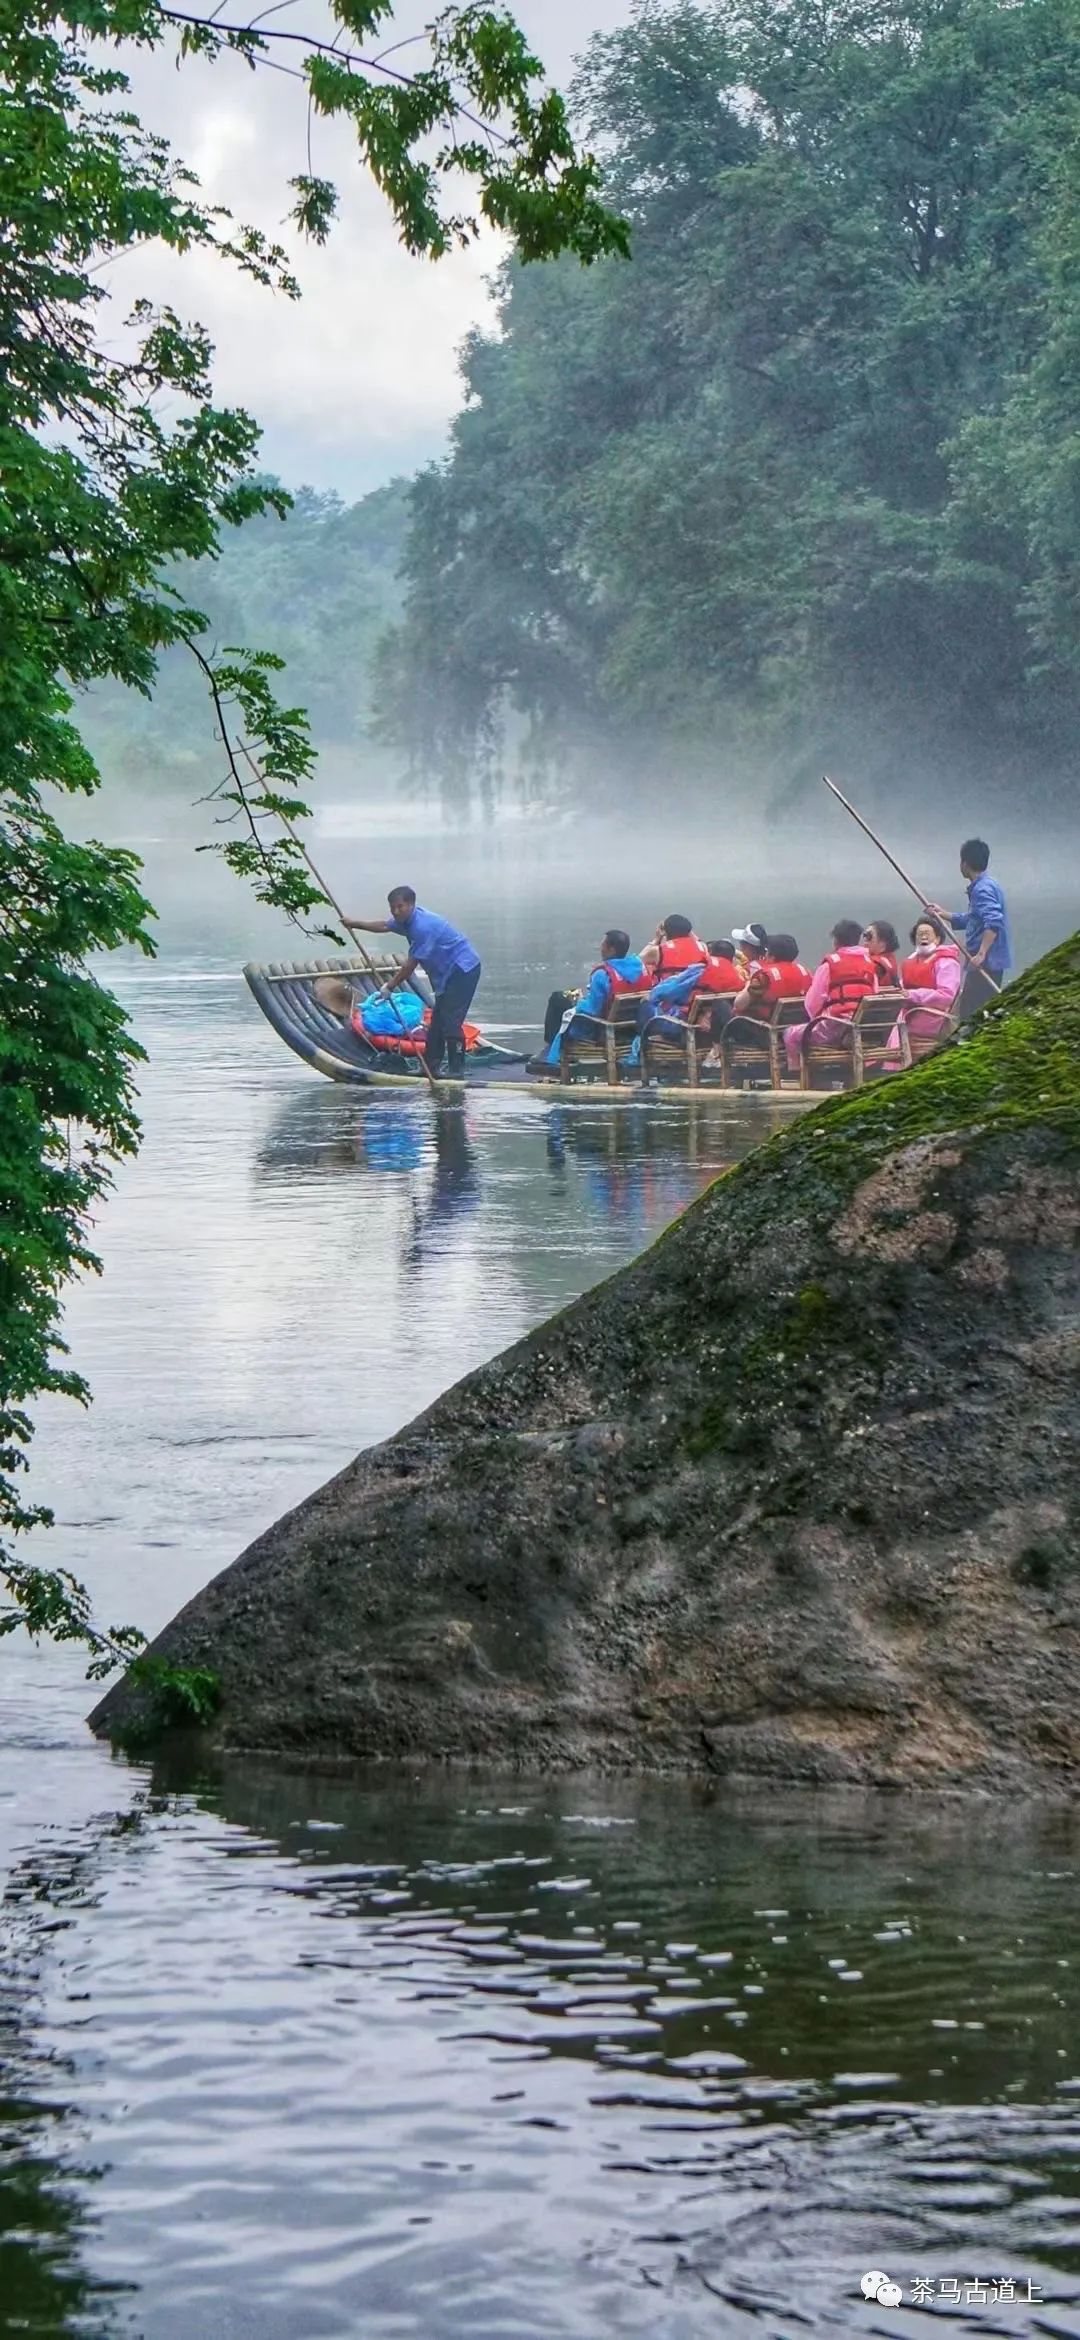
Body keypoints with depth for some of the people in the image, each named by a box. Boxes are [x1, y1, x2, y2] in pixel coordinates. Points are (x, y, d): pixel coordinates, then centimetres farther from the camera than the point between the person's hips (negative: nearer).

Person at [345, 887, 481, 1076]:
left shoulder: (422, 926, -25)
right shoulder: (409, 919, 5)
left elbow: (411, 964, -19)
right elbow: (384, 926, 23)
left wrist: (391, 986, -9)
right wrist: (354, 923, 20)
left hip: (462, 970, -11)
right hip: (449, 972, 11)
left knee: (450, 1022, -14)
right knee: (437, 1023, 13)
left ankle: (456, 1071, -12)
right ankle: (431, 1067, 18)